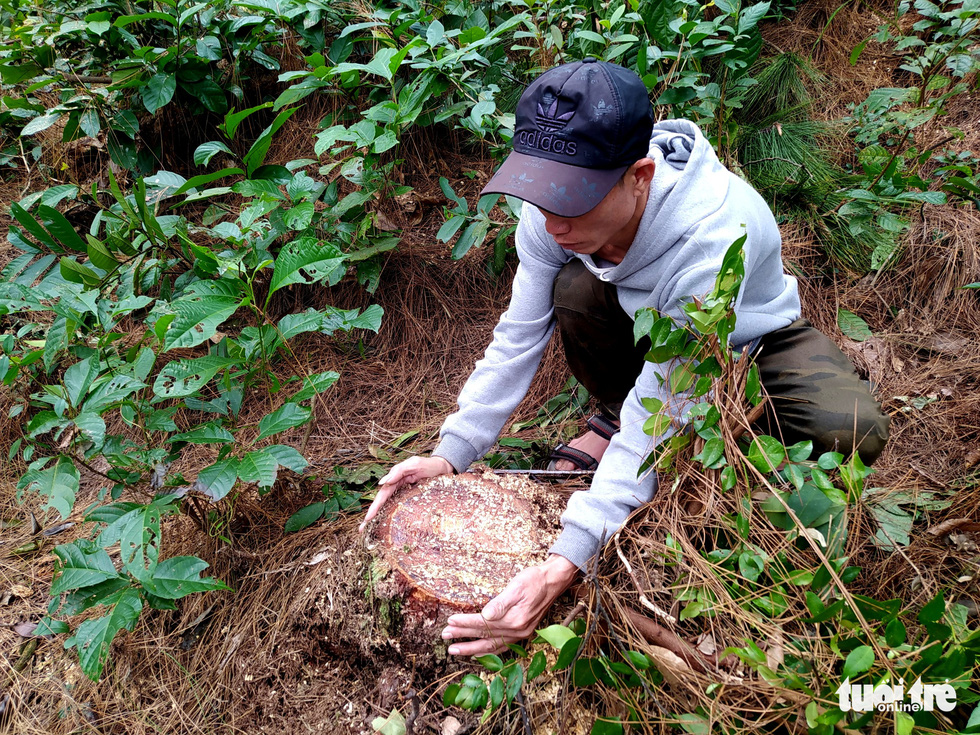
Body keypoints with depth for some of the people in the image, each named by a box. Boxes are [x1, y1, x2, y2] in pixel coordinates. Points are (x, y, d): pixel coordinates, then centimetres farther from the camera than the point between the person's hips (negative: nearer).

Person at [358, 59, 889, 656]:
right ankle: (617, 419, -2)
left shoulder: (713, 236, -43)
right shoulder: (555, 210, -27)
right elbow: (518, 336, -17)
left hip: (749, 338, -3)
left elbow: (660, 414, -41)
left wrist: (565, 566, -46)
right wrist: (452, 455, -25)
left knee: (853, 432, -33)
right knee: (574, 287, -30)